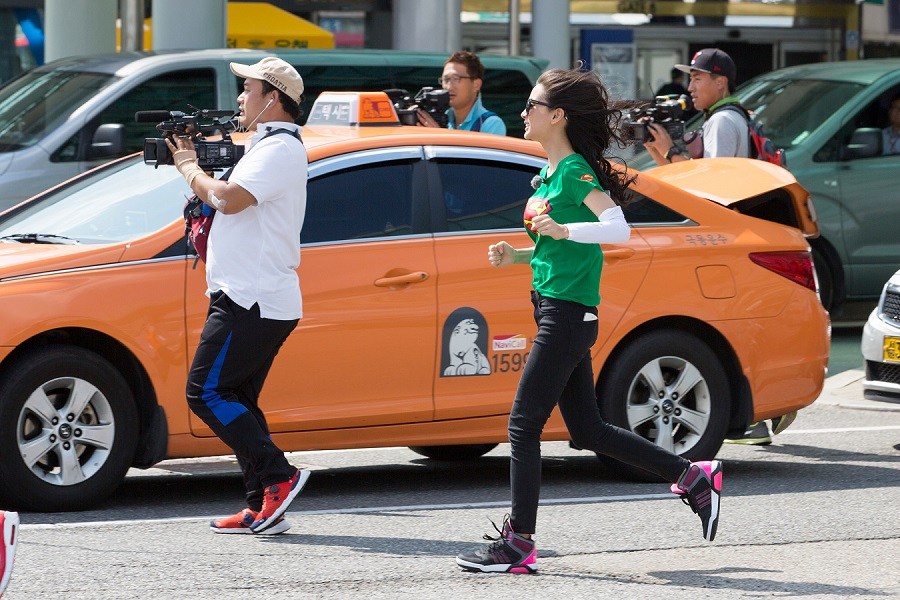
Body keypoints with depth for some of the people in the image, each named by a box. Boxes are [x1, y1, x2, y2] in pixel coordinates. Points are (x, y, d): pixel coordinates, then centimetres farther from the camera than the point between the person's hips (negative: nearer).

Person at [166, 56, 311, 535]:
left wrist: (189, 168, -9)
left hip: (252, 302, -11)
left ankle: (277, 477, -14)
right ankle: (263, 509, 9)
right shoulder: (269, 146, 22)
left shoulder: (279, 149, -13)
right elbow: (228, 202, 22)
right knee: (235, 401, 11)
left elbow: (229, 199, -25)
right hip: (255, 300, 11)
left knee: (206, 392, -11)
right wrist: (197, 168, 9)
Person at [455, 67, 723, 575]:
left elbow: (619, 229, -25)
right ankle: (694, 477, 20)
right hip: (555, 310, 10)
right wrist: (515, 256, 11)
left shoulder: (576, 172, -13)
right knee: (588, 429, 13)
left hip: (568, 316, -10)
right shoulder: (549, 174, 16)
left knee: (524, 424, -8)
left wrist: (563, 230, -33)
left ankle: (519, 544, -4)